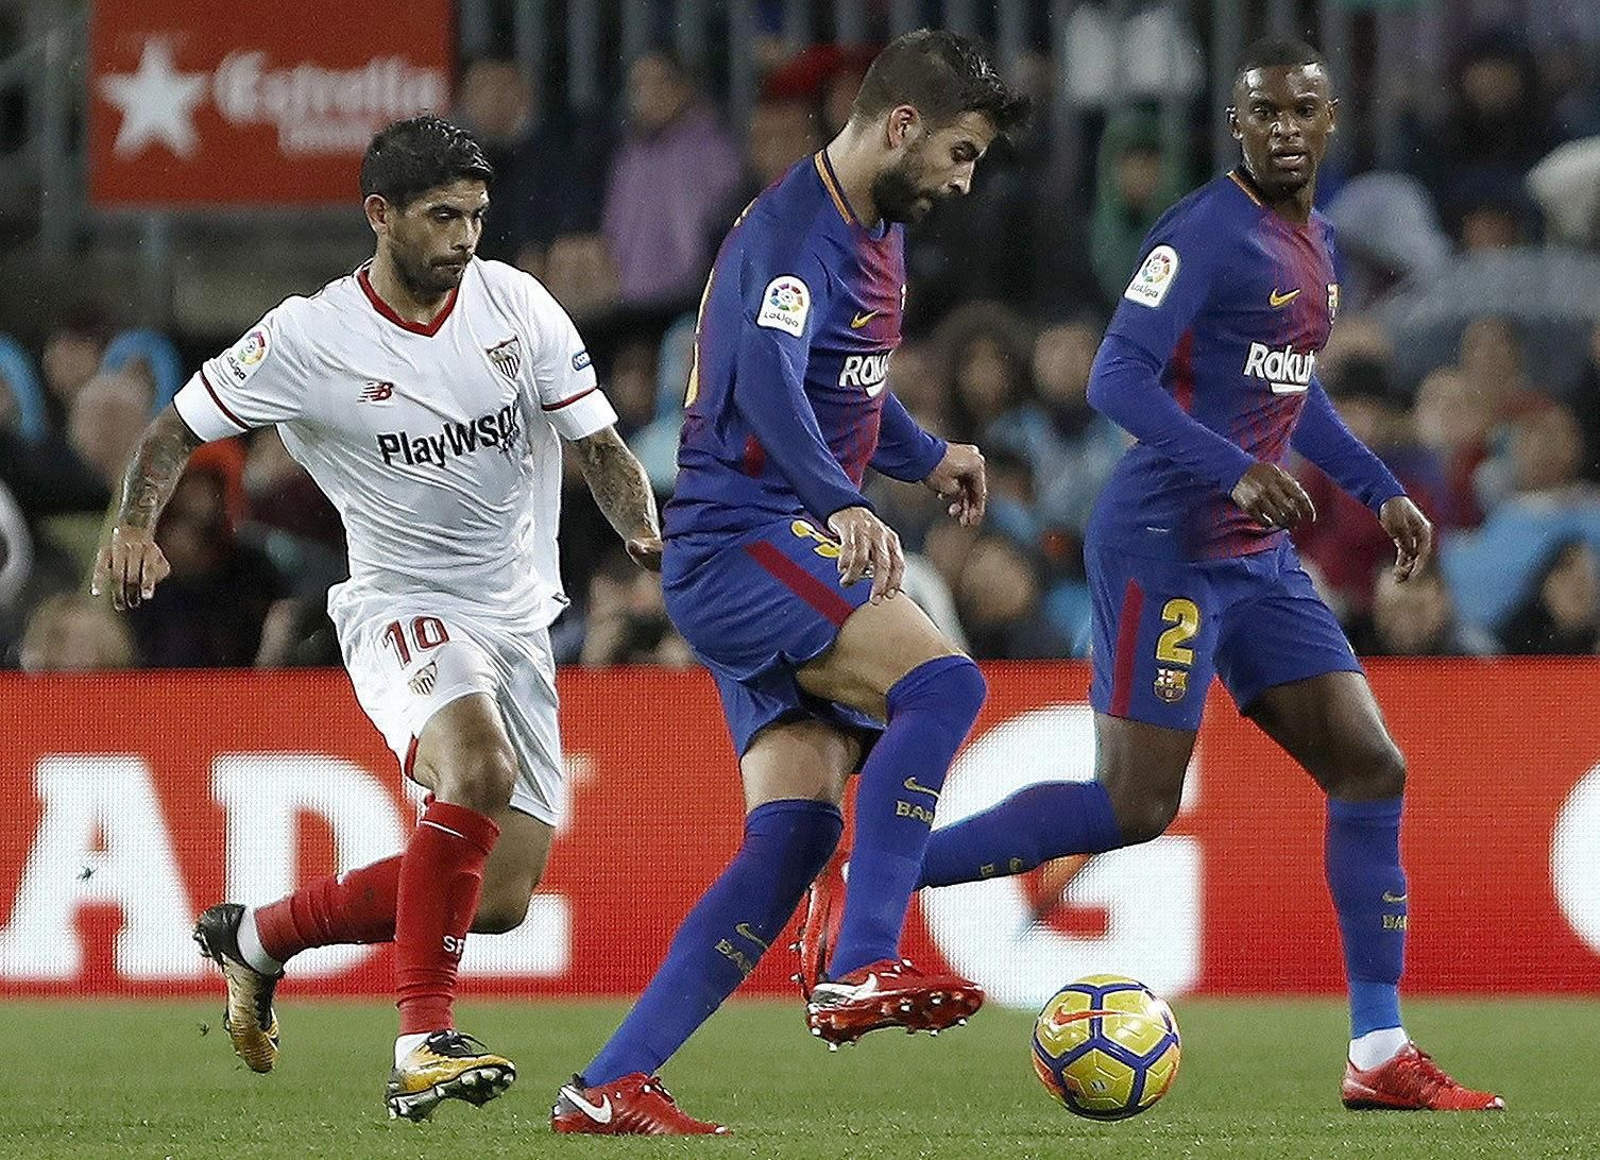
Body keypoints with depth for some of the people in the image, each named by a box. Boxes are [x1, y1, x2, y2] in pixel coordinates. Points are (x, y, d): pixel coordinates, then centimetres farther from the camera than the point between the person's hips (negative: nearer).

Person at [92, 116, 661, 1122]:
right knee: (479, 766, -37)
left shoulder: (516, 304, -2)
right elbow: (176, 431, 1)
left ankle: (257, 936, 23)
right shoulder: (308, 340, -11)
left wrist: (647, 534, -16)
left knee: (498, 901, 1)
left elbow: (599, 444, 3)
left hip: (519, 623, 5)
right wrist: (136, 528, -18)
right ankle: (425, 1042, -33)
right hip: (401, 612, -5)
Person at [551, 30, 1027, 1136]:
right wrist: (842, 506, -47)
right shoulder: (794, 231, -15)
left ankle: (608, 1086, -4)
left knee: (797, 830, -3)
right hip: (741, 540, -10)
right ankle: (862, 971, -31)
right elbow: (766, 375, -35)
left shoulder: (879, 233, 17)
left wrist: (926, 455, 26)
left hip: (784, 566, 10)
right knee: (941, 681, -27)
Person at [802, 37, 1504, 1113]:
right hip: (1167, 547, -9)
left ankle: (1381, 1055, 5)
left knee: (1371, 769, 2)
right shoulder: (1207, 233, -14)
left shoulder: (1315, 244, 14)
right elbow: (1118, 377, -21)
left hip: (1260, 559, 9)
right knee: (1134, 808, -11)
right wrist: (1239, 471, -31)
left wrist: (1382, 490, 22)